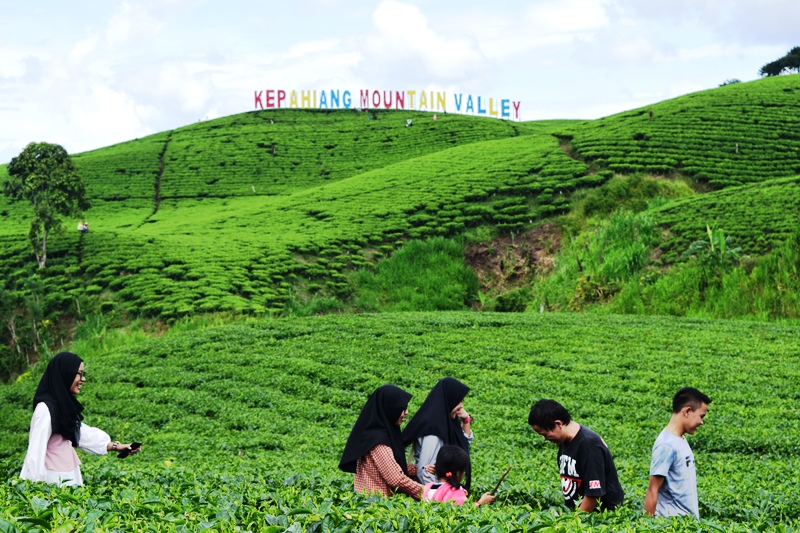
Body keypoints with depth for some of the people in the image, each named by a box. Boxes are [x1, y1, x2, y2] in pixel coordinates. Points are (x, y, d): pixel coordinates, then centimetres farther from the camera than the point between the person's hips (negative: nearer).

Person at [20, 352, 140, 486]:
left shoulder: (63, 404, 10)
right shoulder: (46, 408, -17)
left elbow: (83, 434, 17)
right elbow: (36, 451, -19)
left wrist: (115, 446, 14)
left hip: (68, 477, 9)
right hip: (54, 480, -9)